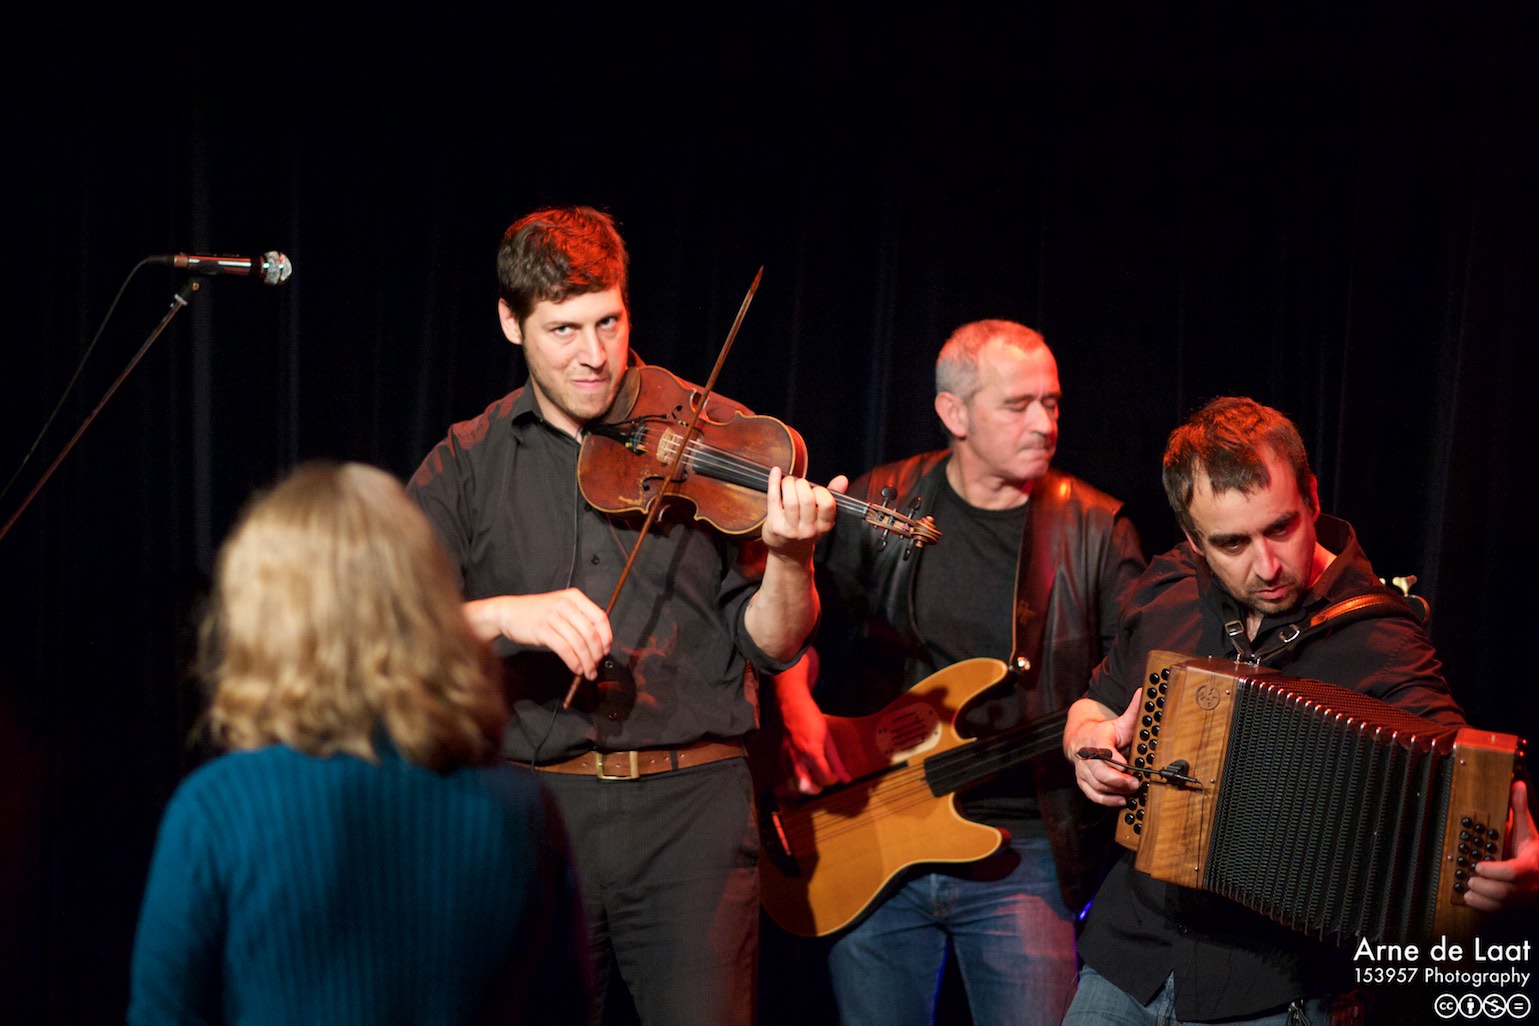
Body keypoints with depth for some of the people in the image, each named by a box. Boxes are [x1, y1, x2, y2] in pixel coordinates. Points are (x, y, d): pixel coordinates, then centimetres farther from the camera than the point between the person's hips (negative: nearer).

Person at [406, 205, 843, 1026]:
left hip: (691, 805, -1)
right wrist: (500, 613, -22)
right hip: (535, 810, 1)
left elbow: (768, 648, 1)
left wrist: (789, 559, -19)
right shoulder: (467, 466, 6)